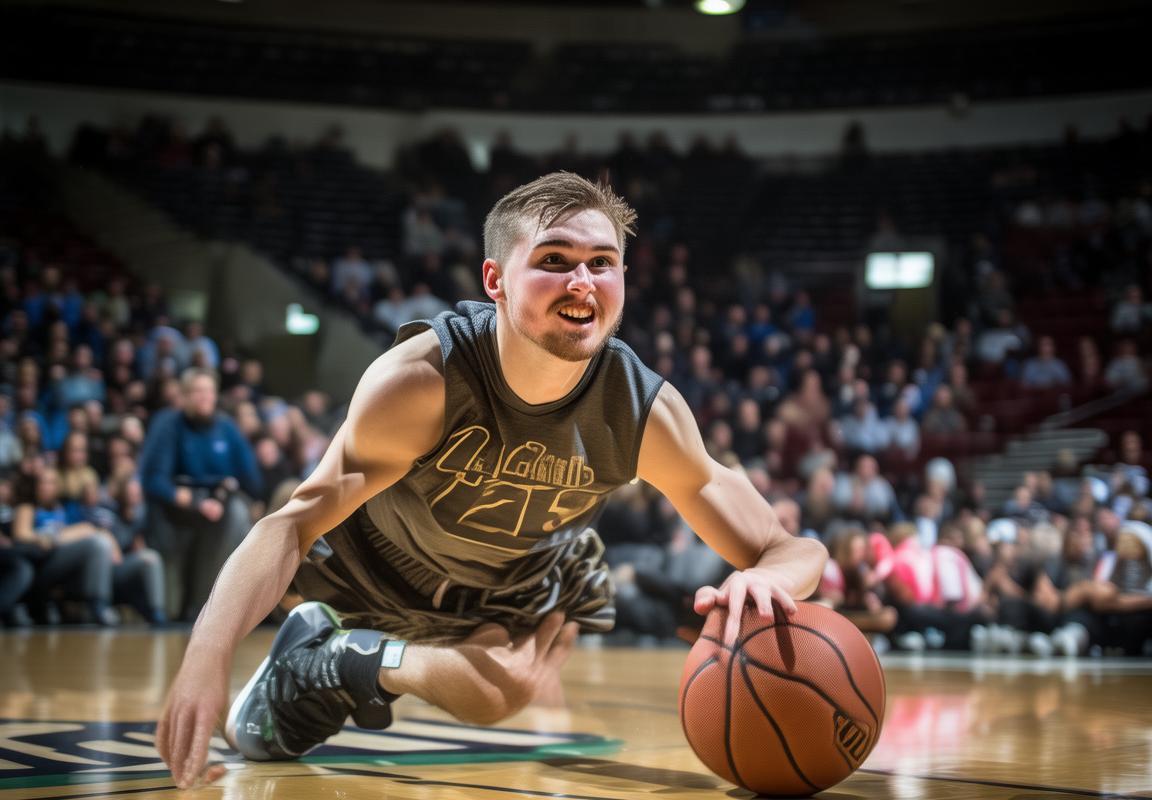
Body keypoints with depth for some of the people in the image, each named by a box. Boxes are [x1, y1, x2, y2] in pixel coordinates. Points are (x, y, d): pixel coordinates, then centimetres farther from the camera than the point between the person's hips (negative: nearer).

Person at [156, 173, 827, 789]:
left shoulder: (645, 411, -33)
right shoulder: (423, 378, -40)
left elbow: (793, 551, -30)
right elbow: (298, 520, -40)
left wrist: (764, 578, -57)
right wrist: (207, 656, -58)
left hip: (526, 581, 2)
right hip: (380, 558, -2)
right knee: (262, 740, 5)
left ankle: (367, 660, 26)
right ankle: (314, 645, 38)